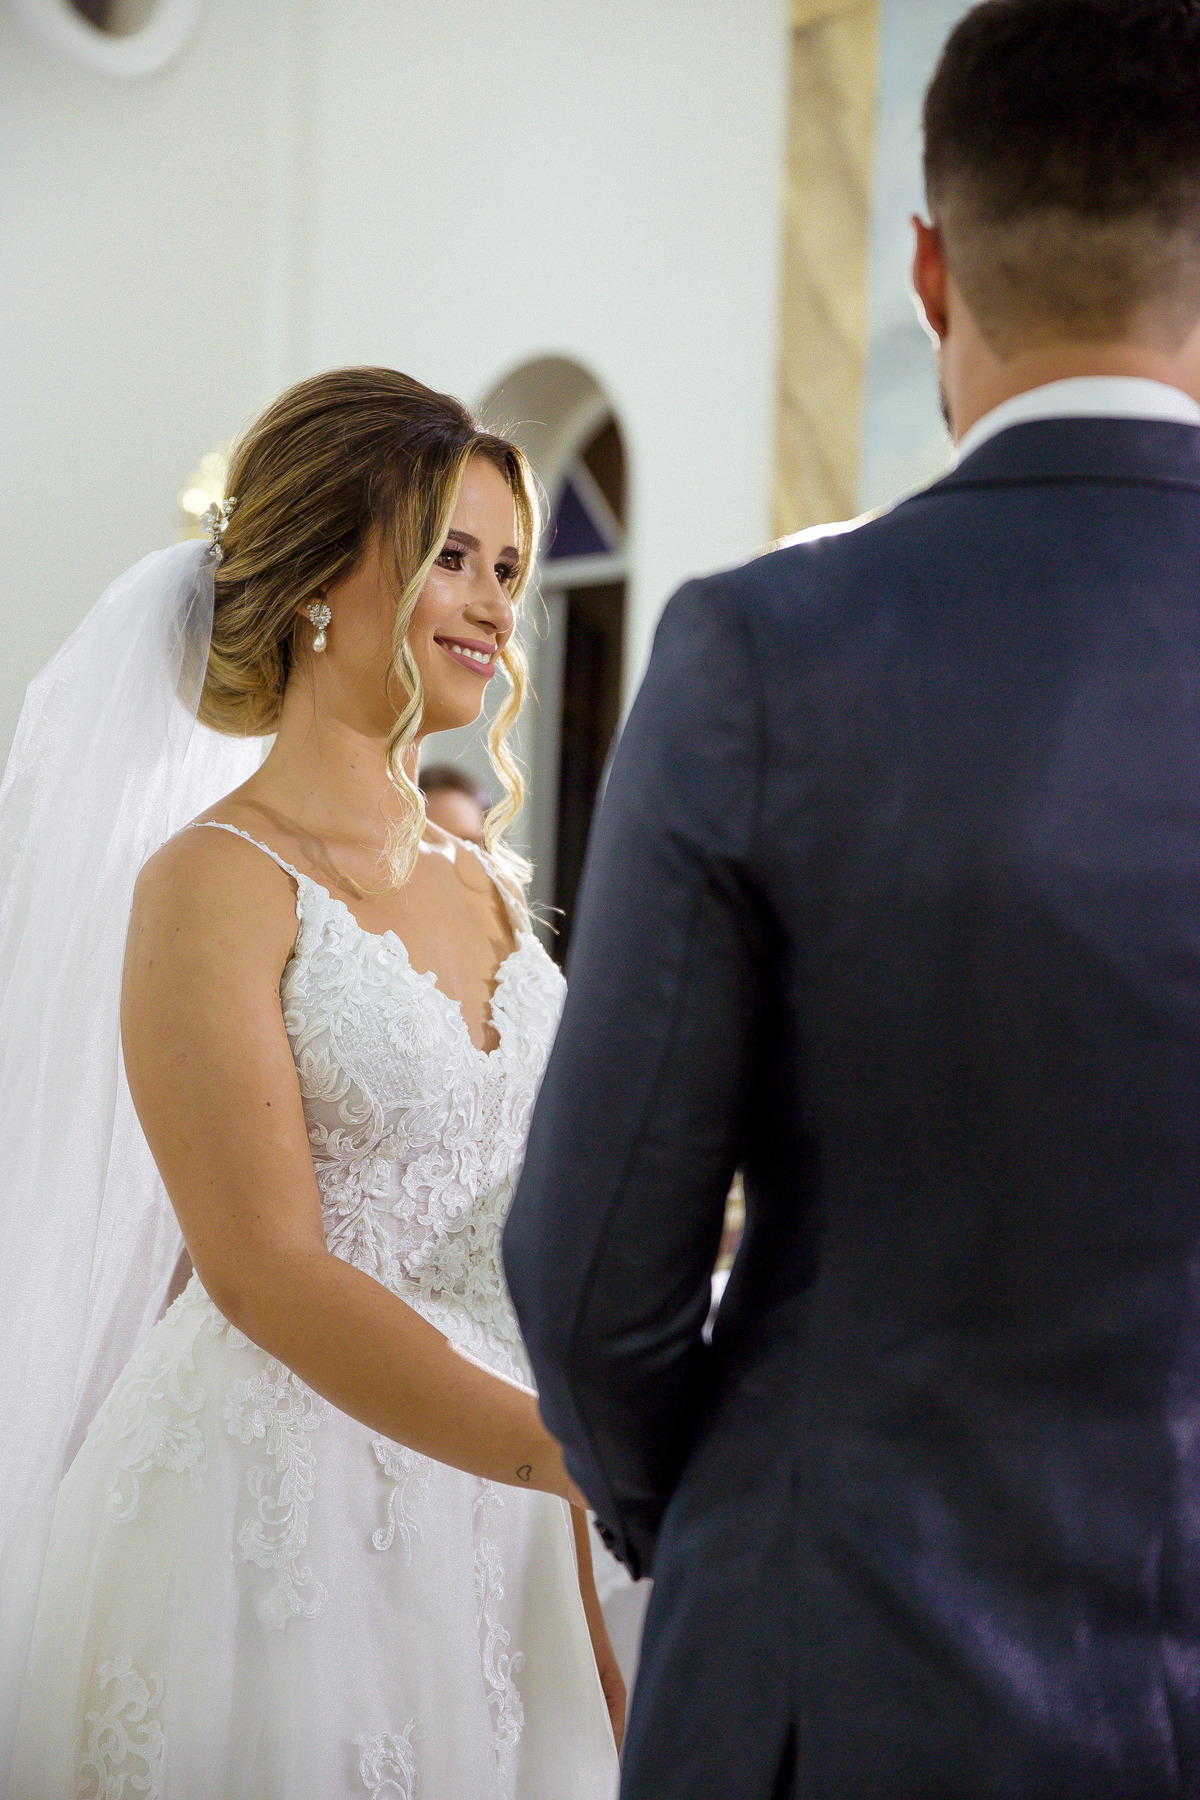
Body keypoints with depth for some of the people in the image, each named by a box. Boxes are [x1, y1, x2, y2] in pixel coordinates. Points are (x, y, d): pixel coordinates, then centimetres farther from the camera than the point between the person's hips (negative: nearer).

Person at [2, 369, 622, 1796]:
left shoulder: (487, 888, 10)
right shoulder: (220, 882, -11)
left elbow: (513, 1256, 12)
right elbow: (266, 1267, -18)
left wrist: (588, 1610, 10)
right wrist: (581, 1453, -26)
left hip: (485, 1515, 6)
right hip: (278, 1509, -6)